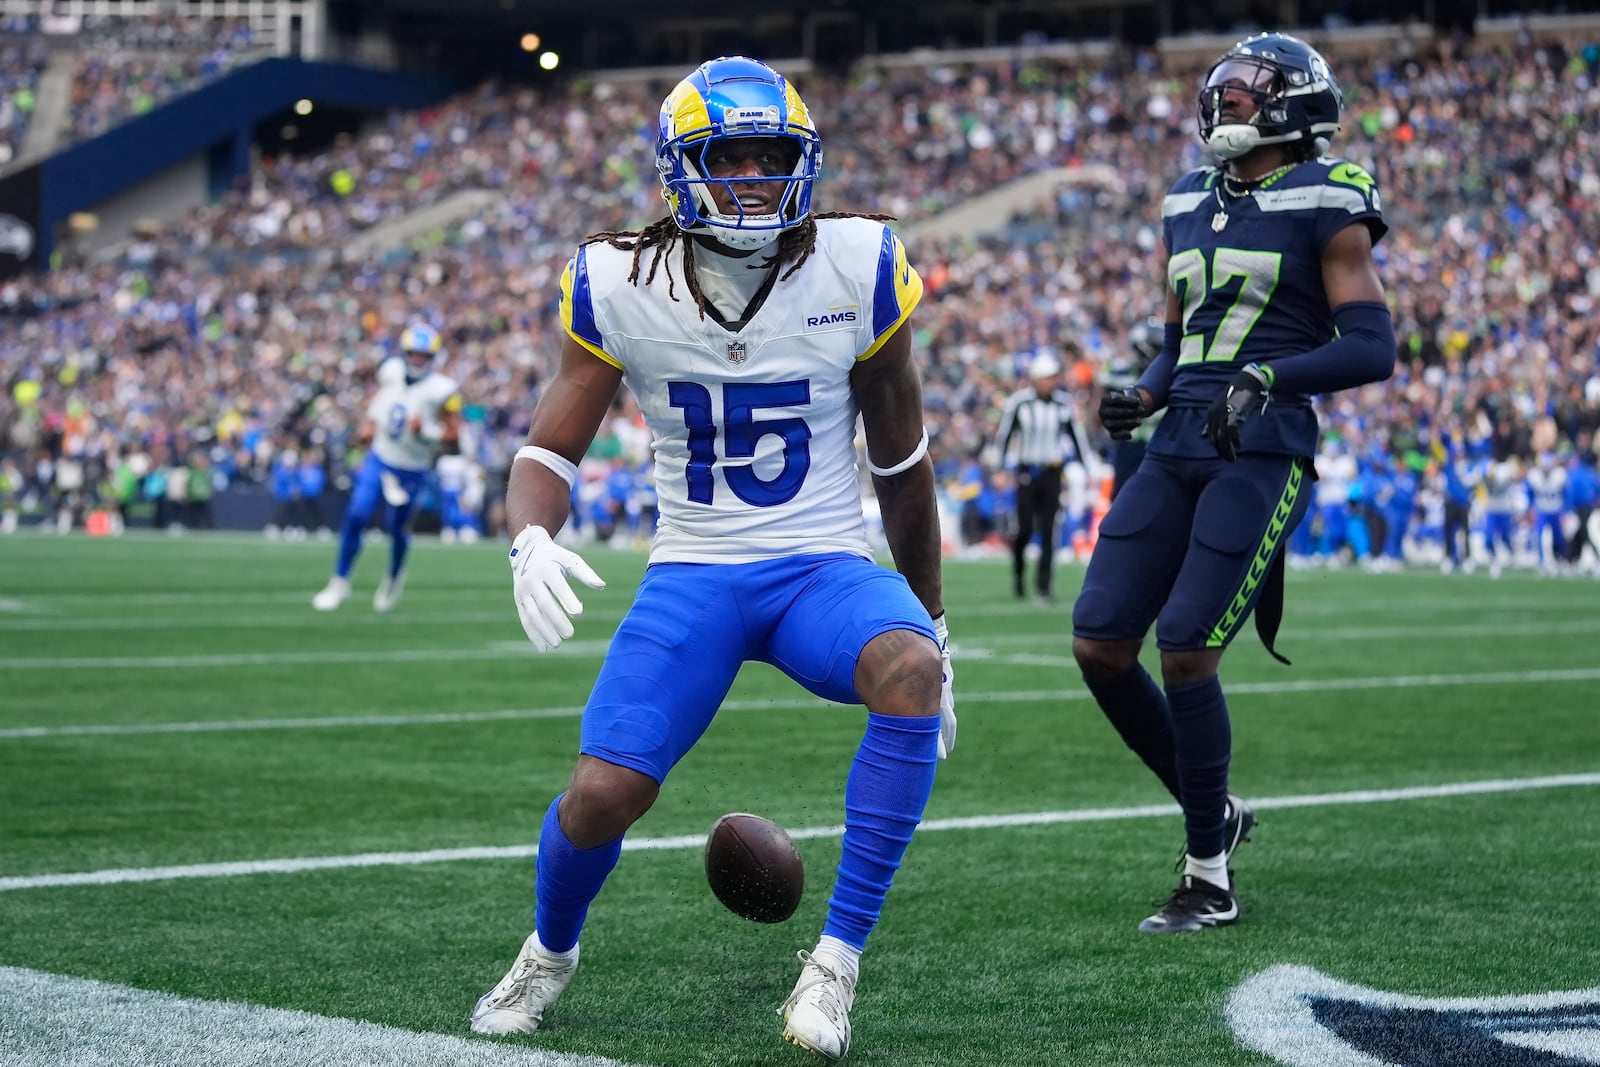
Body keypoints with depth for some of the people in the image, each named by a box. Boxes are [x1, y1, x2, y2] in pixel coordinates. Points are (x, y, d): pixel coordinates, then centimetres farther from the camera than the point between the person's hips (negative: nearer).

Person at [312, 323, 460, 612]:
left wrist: (426, 431, -29)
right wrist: (369, 424, 5)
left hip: (410, 469, -3)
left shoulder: (440, 391, -19)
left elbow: (454, 434, -14)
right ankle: (340, 582, 8)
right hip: (379, 457, 3)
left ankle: (394, 576, 40)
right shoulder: (392, 371, -5)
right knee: (355, 516, -6)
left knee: (396, 527, 9)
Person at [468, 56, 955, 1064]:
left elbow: (903, 461, 4)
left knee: (911, 674, -35)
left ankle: (838, 960, -24)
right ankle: (550, 953, 20)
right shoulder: (621, 288, -7)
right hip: (694, 574, 0)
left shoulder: (857, 270, -8)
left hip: (827, 566, 0)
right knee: (603, 793, -17)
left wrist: (933, 626, 9)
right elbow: (550, 451, 0)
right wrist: (532, 542, -25)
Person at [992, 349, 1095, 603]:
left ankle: (1043, 584, 1)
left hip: (1052, 472, 2)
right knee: (1025, 528, -5)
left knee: (1048, 530, -3)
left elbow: (1076, 436, 11)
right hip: (1026, 472, -2)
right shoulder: (1018, 403, -9)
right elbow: (1003, 436, -1)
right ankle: (1018, 569, 24)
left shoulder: (1064, 404, 0)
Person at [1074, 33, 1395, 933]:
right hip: (1179, 451, 7)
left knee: (1186, 652, -13)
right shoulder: (1191, 207, 16)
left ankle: (1211, 882, 2)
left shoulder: (1326, 205, -4)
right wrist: (1141, 399, 4)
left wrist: (1265, 377, -22)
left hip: (1263, 456, -7)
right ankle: (1214, 810, 20)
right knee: (1099, 643, -1)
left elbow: (1373, 348, -9)